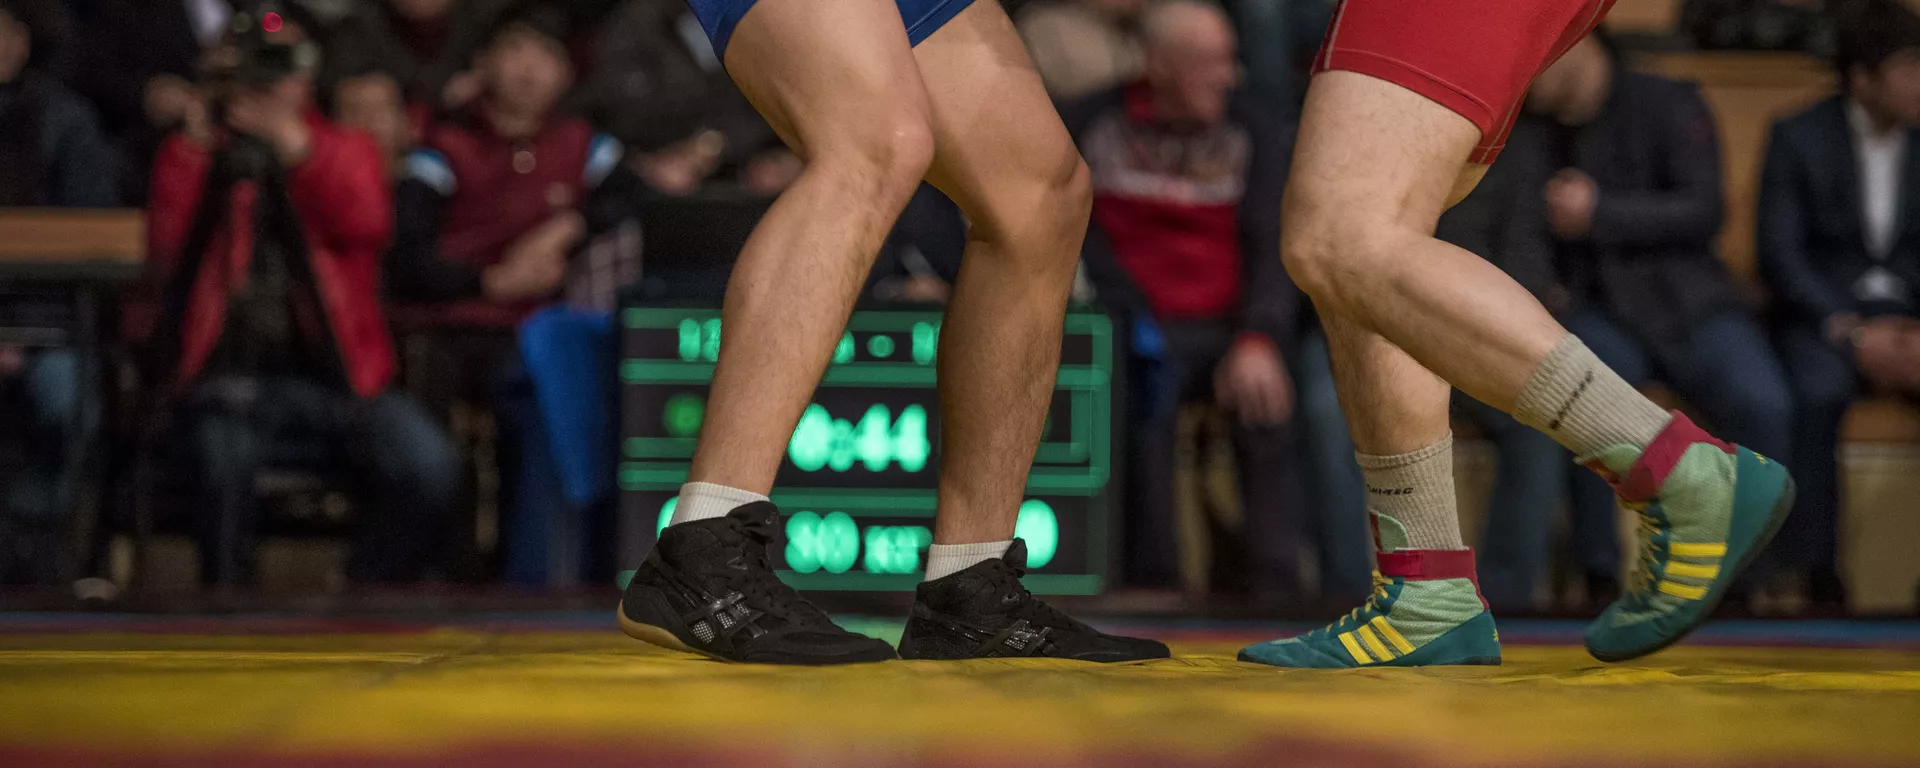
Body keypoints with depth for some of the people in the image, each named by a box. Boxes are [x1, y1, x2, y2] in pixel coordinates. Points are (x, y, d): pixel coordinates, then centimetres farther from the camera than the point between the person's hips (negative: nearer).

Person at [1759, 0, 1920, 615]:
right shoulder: (1799, 139, 1)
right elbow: (1780, 256, -4)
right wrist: (1850, 333, -17)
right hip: (1823, 314, -2)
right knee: (1818, 392, -37)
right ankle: (1814, 575, -33)